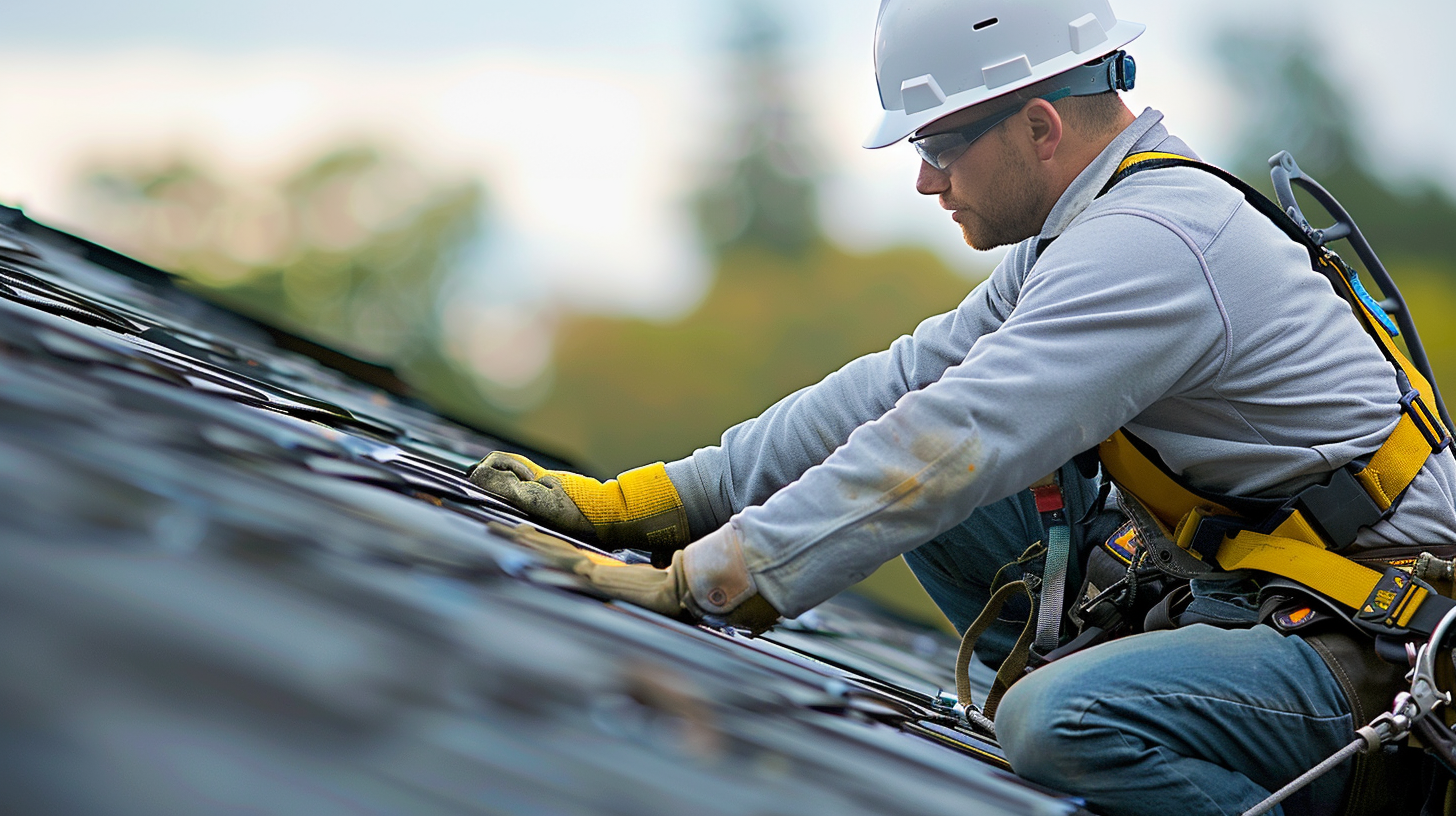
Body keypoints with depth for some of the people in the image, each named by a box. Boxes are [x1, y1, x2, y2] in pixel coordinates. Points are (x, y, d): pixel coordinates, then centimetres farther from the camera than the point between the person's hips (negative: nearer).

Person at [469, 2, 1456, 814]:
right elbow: (907, 383, 8)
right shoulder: (1102, 224, 9)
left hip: (1371, 655, -10)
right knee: (936, 487, 5)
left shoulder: (1146, 247, -22)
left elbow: (943, 449, -28)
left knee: (1057, 724, -33)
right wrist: (635, 504, 3)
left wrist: (699, 583, -26)